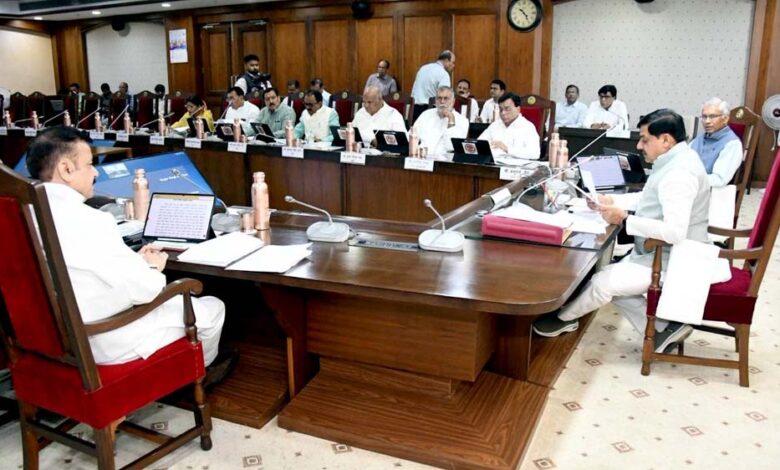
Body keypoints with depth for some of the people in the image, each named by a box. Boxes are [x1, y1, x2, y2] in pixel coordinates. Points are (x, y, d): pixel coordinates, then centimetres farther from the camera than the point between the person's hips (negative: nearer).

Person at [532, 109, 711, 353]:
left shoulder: (679, 173, -27)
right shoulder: (674, 160, 6)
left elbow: (675, 232, -36)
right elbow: (648, 198, 20)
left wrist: (624, 219, -30)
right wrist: (613, 200, 6)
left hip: (671, 260, -11)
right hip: (659, 252, 11)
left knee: (603, 282, -13)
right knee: (612, 280, 8)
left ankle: (563, 317, 13)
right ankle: (664, 327, 12)